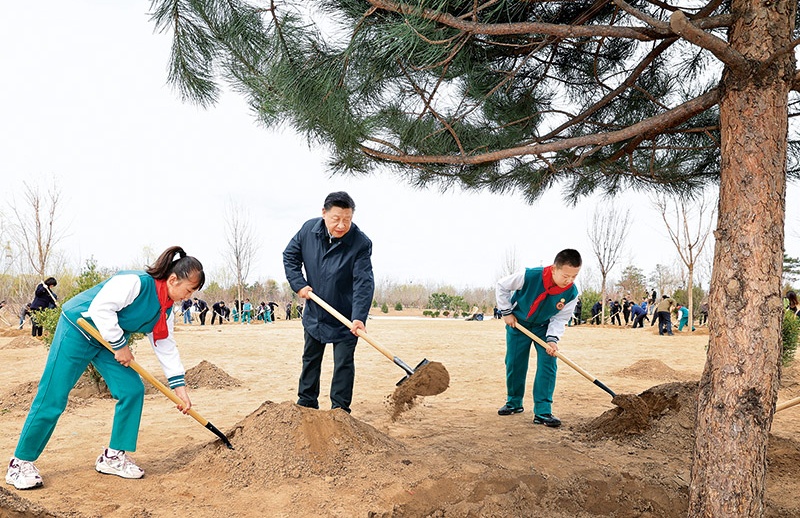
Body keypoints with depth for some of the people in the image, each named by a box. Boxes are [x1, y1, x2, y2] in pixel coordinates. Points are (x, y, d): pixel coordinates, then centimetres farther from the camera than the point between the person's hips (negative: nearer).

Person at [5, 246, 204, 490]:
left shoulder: (166, 308, 0)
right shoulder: (135, 282, -28)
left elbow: (165, 346, 5)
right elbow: (100, 309, -32)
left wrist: (179, 386, 1)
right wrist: (120, 345, -23)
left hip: (110, 341, 8)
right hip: (77, 330, -8)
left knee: (133, 390, -3)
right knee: (52, 400, -6)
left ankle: (113, 456, 10)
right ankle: (21, 463, 10)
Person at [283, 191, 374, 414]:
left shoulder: (361, 243, -24)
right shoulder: (309, 229, -12)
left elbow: (364, 283, -28)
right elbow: (290, 255, 4)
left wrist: (358, 317, -39)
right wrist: (298, 284, -8)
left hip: (345, 318, -4)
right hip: (314, 312, 5)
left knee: (343, 364, 0)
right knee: (310, 359, 18)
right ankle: (306, 403, 34)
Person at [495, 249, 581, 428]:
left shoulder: (571, 293, -25)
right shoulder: (529, 276, -34)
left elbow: (560, 318, -12)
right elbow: (502, 286, -17)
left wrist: (552, 339, -27)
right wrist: (506, 312, -13)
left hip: (544, 327, 1)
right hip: (518, 323, -1)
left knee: (548, 363, -13)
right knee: (514, 363, 3)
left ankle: (542, 411, -10)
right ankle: (514, 403, 24)